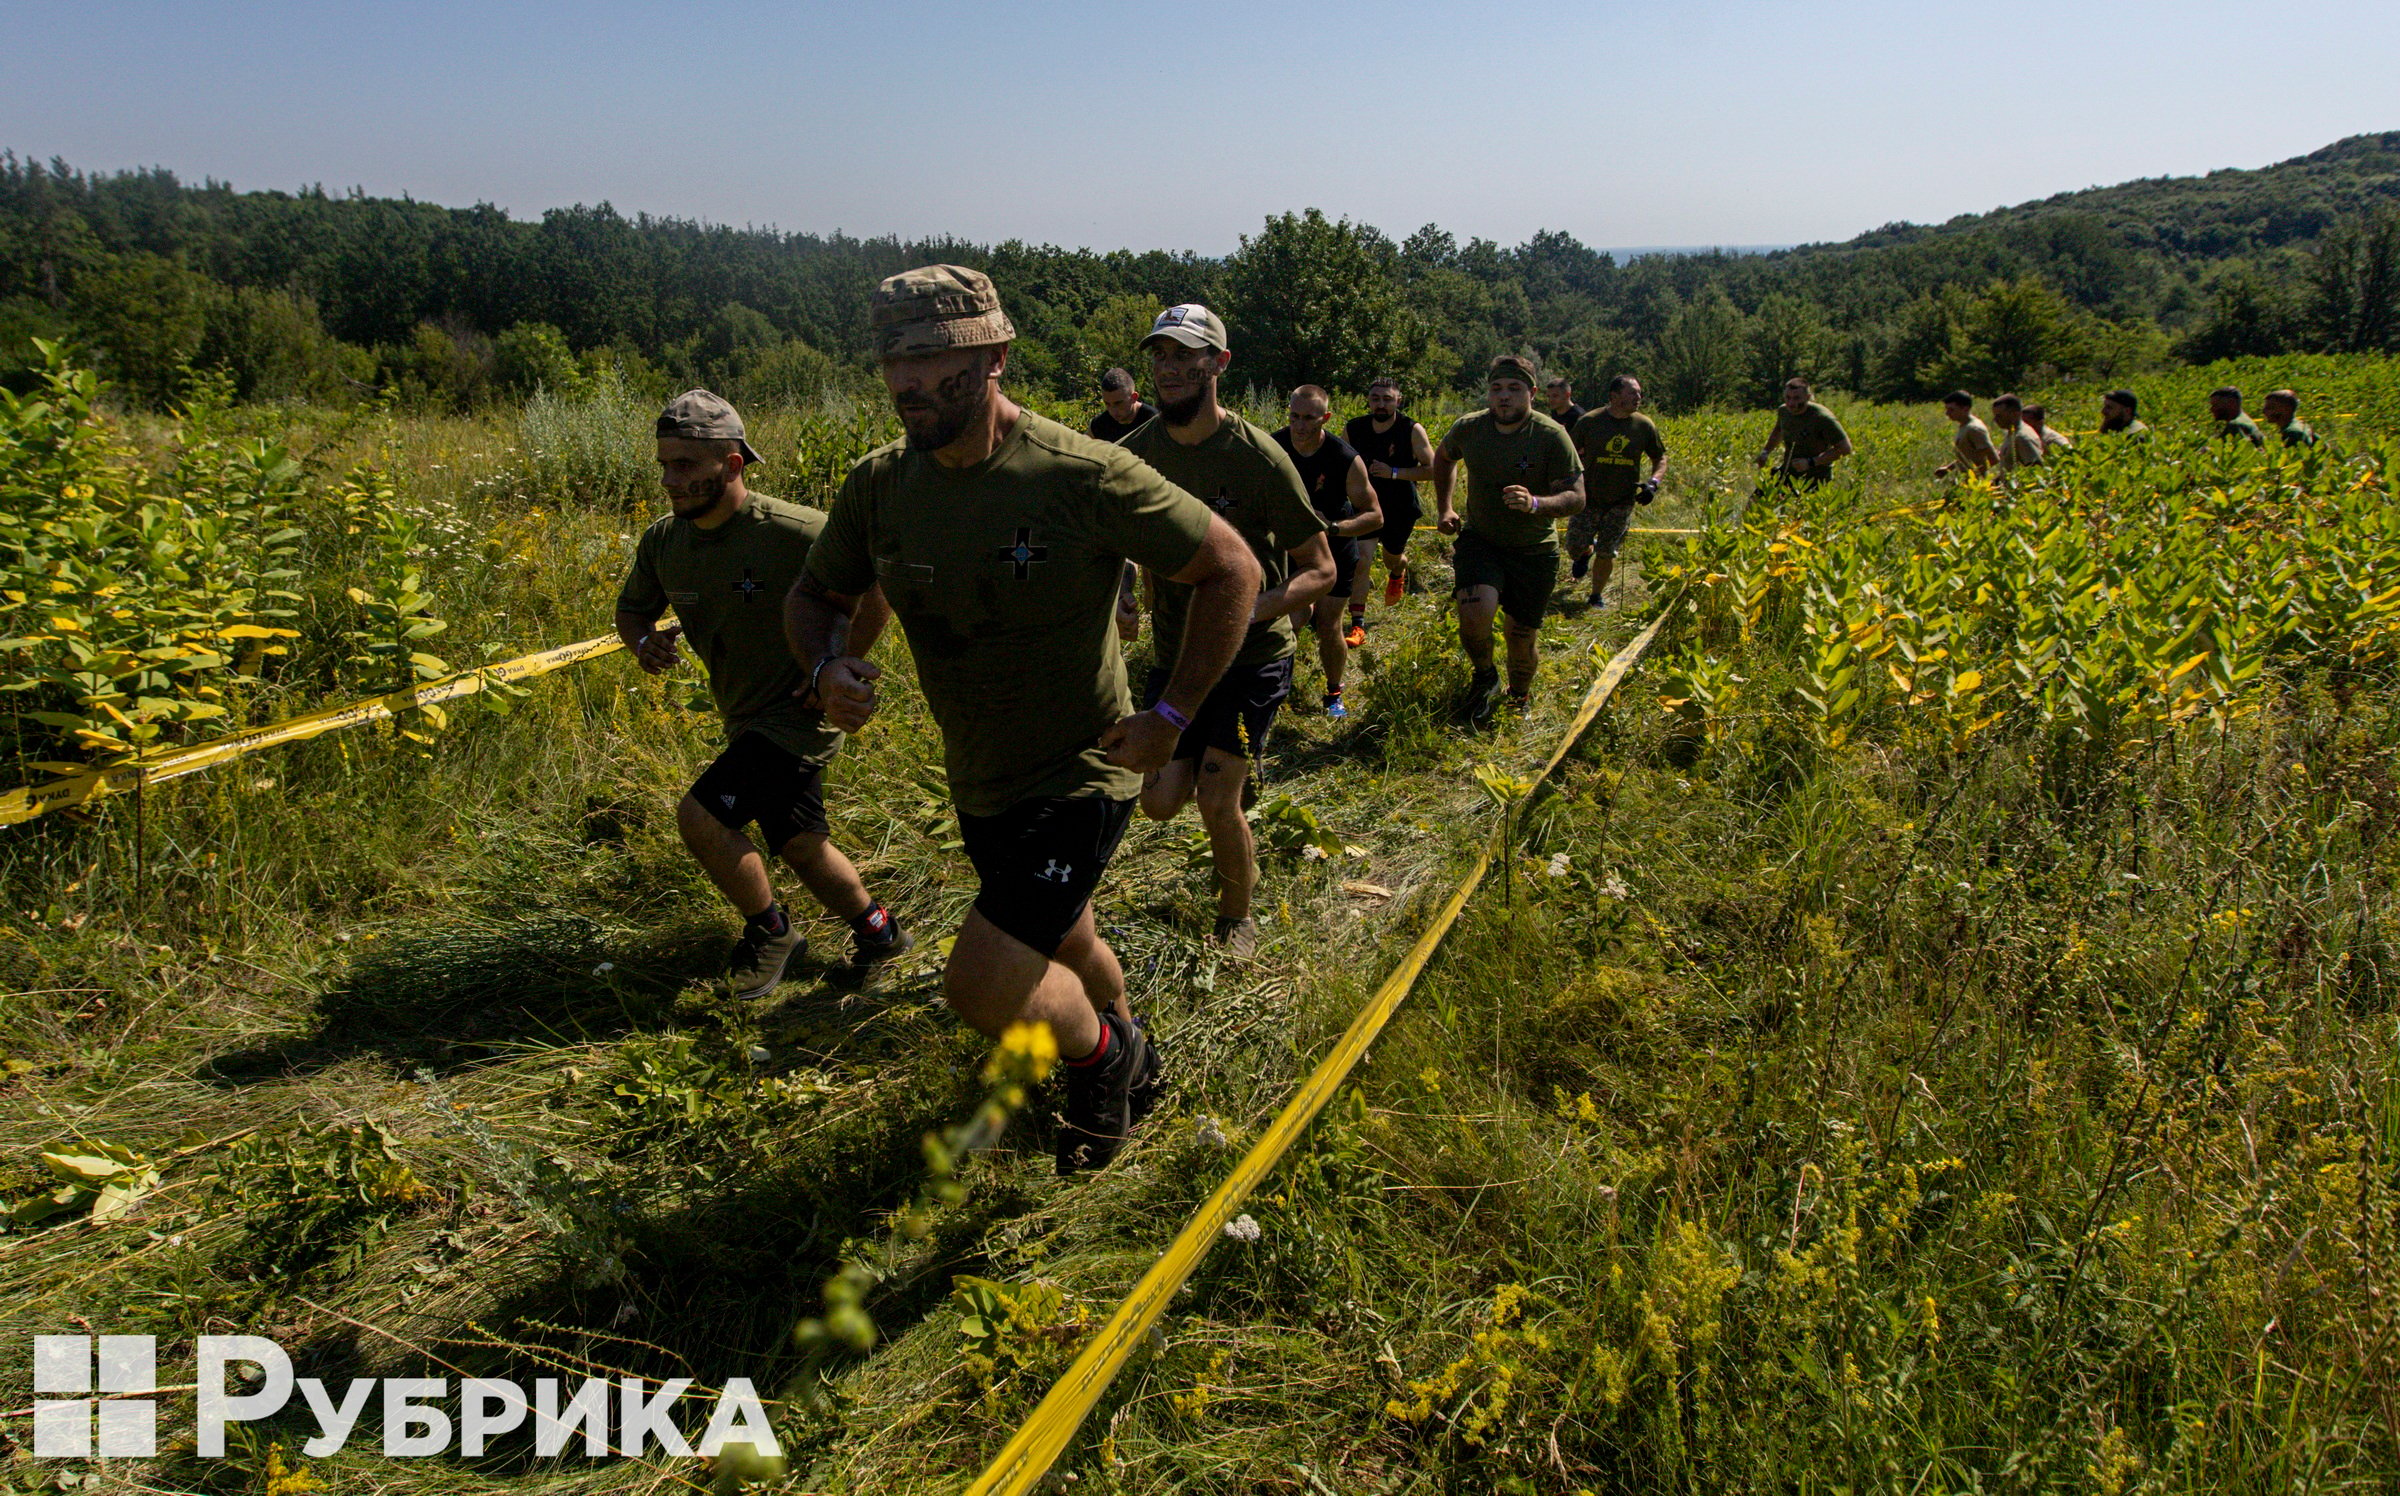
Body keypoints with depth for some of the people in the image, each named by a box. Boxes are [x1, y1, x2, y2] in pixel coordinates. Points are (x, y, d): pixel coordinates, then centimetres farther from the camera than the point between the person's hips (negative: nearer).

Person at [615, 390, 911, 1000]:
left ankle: (770, 930, 6)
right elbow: (631, 608, 13)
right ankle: (876, 929, 41)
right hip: (746, 720, 8)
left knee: (699, 815, -18)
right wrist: (644, 641, -11)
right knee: (799, 845, 19)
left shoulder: (792, 532, -24)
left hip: (799, 713, -8)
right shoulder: (662, 541, -4)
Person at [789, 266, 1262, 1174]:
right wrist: (826, 670, -16)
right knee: (1062, 946, 26)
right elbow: (814, 598, 7)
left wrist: (1172, 717, -16)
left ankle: (1102, 1056, 15)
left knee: (981, 985, -18)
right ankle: (1133, 1062, 57)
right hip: (978, 784, 6)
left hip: (1079, 777, -6)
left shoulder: (1084, 476, -23)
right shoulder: (880, 484, -8)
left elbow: (1231, 570, -14)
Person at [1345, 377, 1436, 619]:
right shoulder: (1353, 430, -6)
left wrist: (1393, 473, -26)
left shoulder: (1412, 431, -15)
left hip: (1401, 507, -1)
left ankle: (1398, 575, 60)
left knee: (1392, 558, 18)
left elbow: (1431, 469, -16)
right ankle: (1358, 624, -14)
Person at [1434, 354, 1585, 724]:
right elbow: (1442, 458, 16)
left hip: (1535, 551, -1)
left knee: (1522, 638, 8)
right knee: (1474, 613, -26)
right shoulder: (1468, 428, -8)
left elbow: (1576, 498, -19)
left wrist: (1535, 504, -38)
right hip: (1479, 540, 1)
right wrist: (1443, 508, 12)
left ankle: (1519, 700, 39)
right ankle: (1484, 676, 6)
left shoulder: (1552, 436, -17)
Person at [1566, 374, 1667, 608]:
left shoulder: (1645, 426, -1)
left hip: (1622, 503, 1)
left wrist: (1653, 482, -8)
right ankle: (1587, 551, 37)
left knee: (1606, 554, 2)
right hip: (1588, 499, -1)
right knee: (1574, 548, -1)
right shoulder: (1589, 422, -8)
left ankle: (1596, 596, 23)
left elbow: (1660, 459, 10)